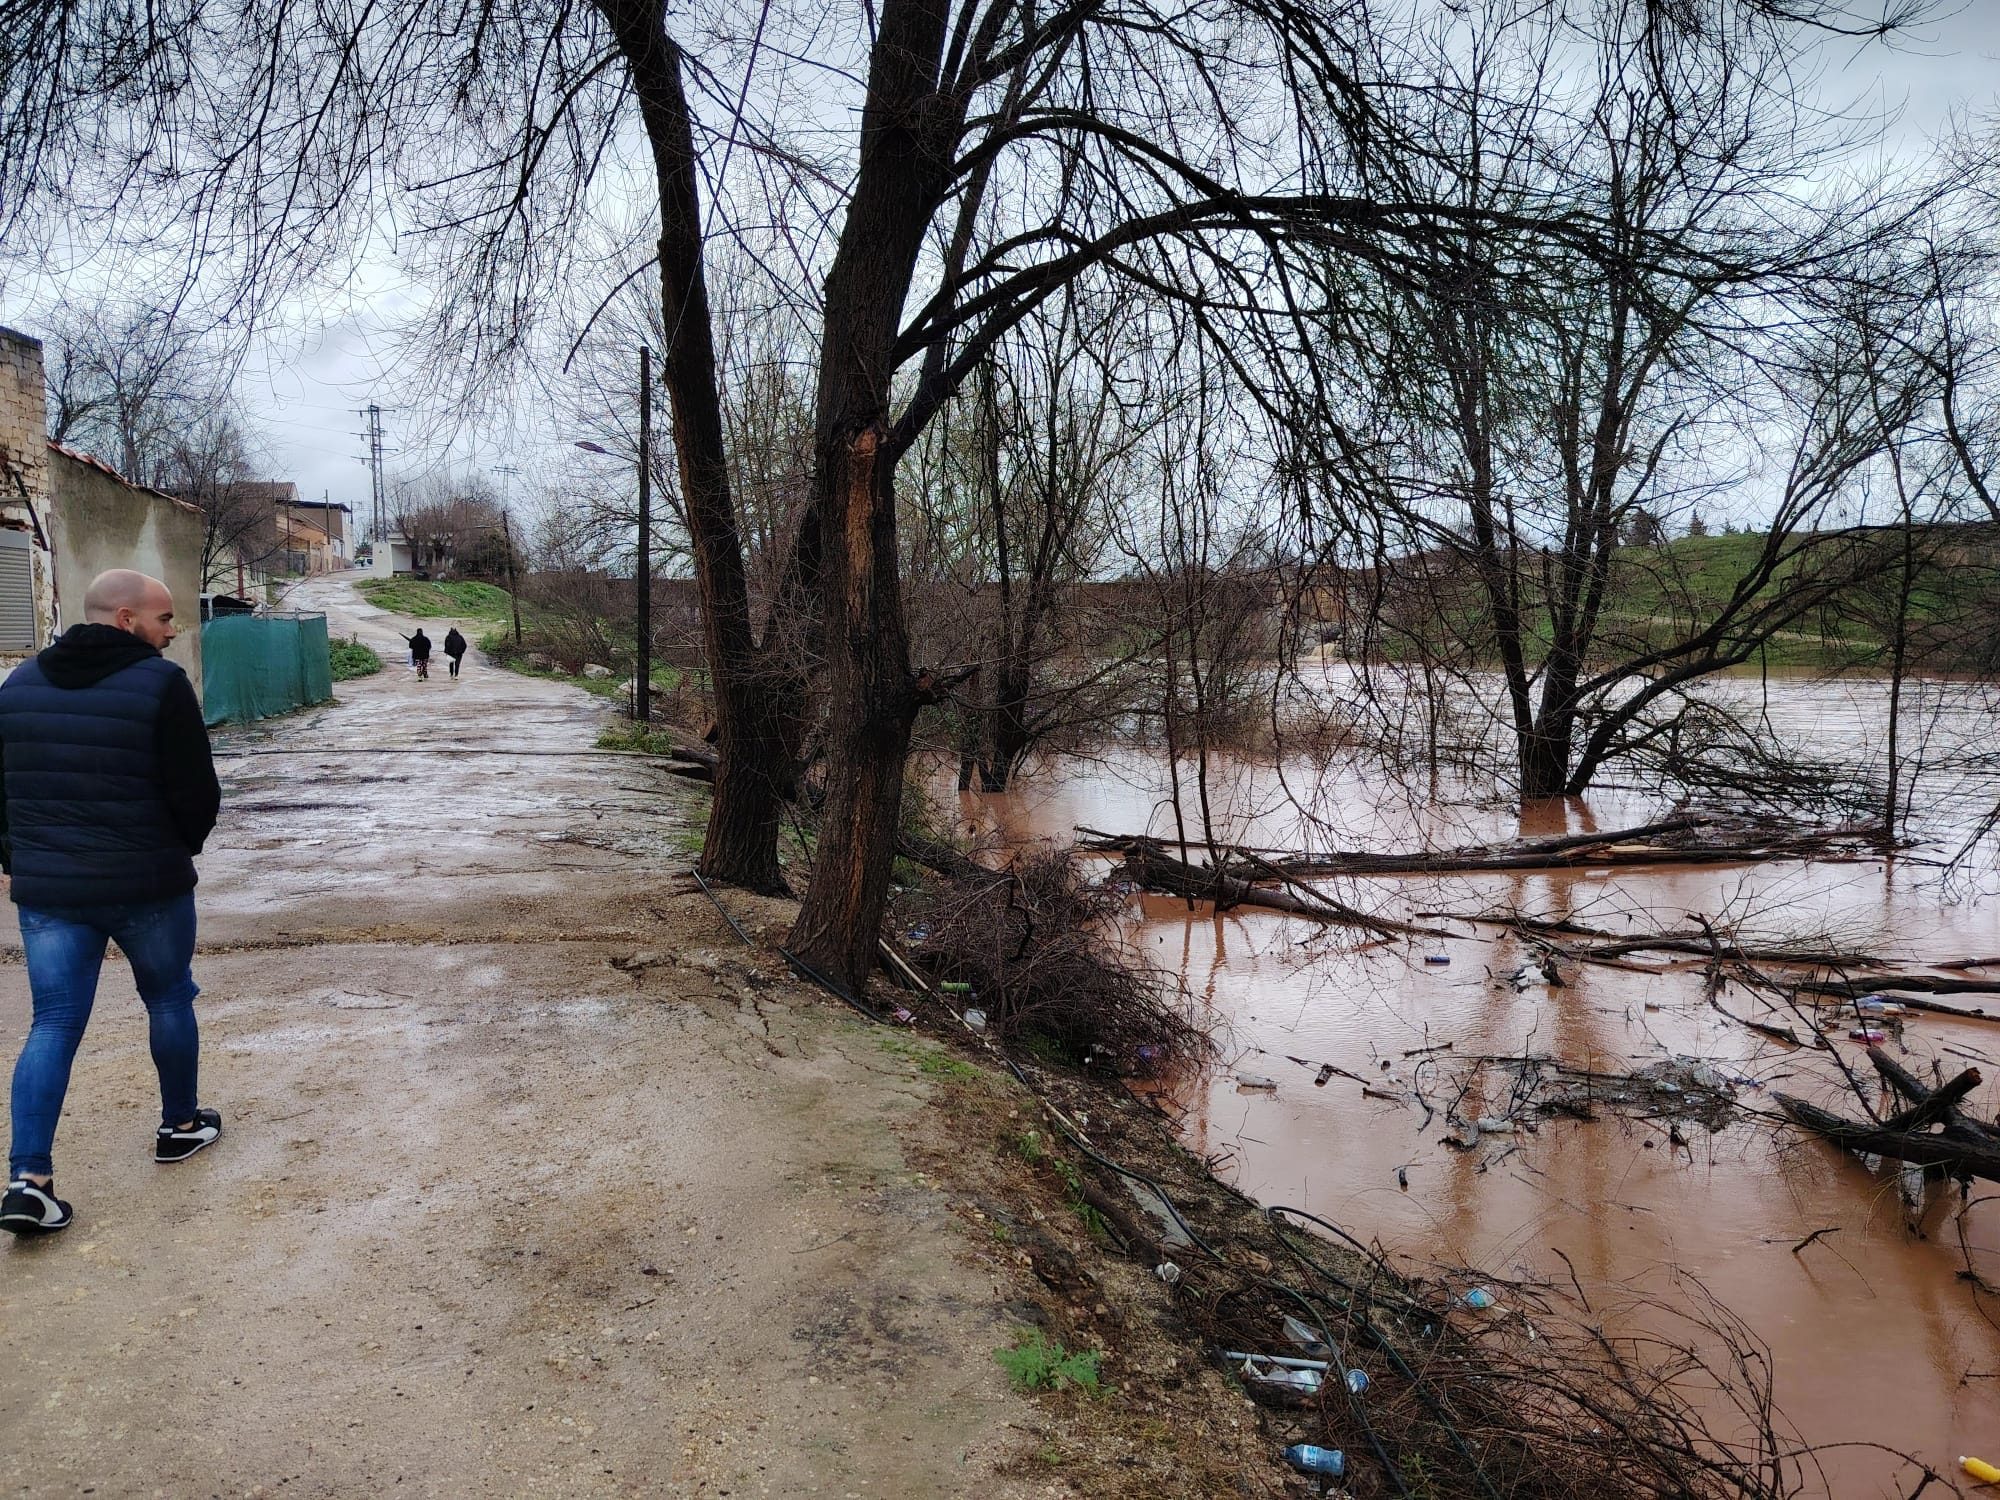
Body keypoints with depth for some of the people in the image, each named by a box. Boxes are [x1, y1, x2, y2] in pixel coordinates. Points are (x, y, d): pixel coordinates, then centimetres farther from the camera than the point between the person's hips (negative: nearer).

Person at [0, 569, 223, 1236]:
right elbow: (197, 793, -12)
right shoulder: (161, 683, -13)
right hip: (146, 883, -4)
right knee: (169, 999, 16)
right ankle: (180, 1125, 31)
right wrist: (178, 852, 8)